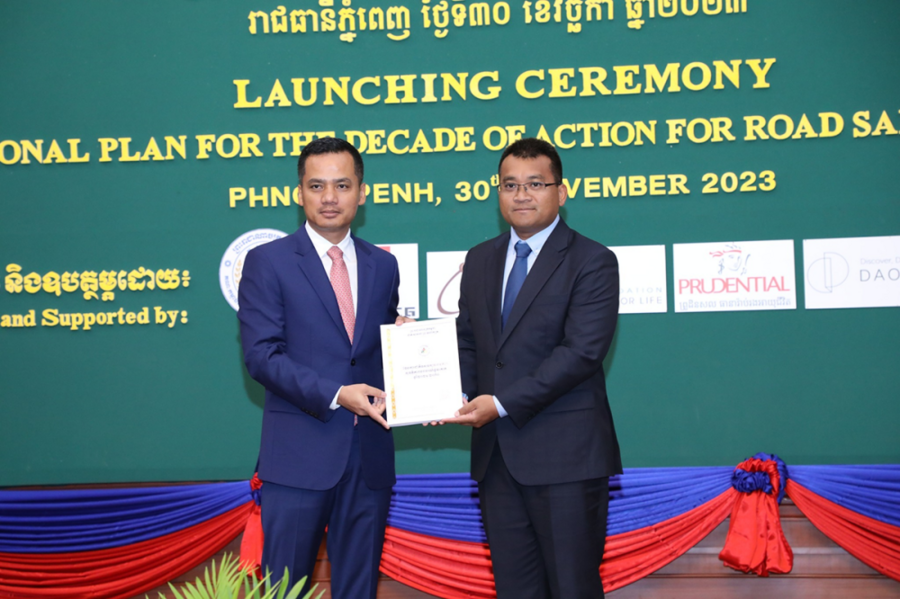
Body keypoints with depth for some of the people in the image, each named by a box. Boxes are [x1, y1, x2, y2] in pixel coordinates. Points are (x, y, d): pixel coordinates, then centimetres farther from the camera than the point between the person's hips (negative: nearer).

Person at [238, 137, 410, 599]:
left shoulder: (383, 266, 12)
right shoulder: (267, 262, -2)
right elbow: (261, 354, -10)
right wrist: (334, 395, -19)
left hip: (369, 455, 4)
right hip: (299, 455, -4)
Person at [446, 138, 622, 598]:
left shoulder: (592, 262, -5)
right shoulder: (479, 260, 15)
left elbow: (582, 351, -15)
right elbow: (467, 341, 17)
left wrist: (502, 403, -19)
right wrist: (460, 395, -5)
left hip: (565, 456, -6)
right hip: (497, 455, 6)